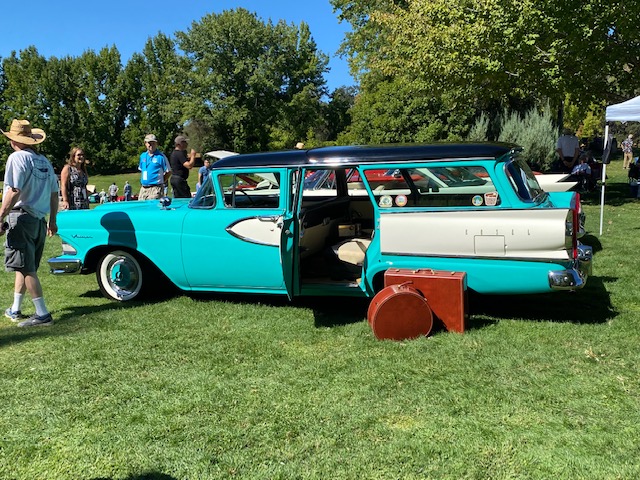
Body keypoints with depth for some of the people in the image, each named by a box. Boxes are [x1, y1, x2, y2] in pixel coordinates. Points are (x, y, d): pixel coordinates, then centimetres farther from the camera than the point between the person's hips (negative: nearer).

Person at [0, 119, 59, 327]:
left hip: (20, 217, -8)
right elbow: (54, 194, 16)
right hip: (39, 221, 8)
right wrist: (52, 220, 24)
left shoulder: (17, 157, -9)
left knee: (26, 268, -6)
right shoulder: (44, 161, 14)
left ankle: (42, 314, -6)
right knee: (24, 267, 16)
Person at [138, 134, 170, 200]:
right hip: (143, 188, 6)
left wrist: (161, 182, -4)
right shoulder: (142, 156, 12)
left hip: (156, 188, -6)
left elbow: (168, 172, -3)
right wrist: (143, 181, 15)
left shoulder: (161, 156, -5)